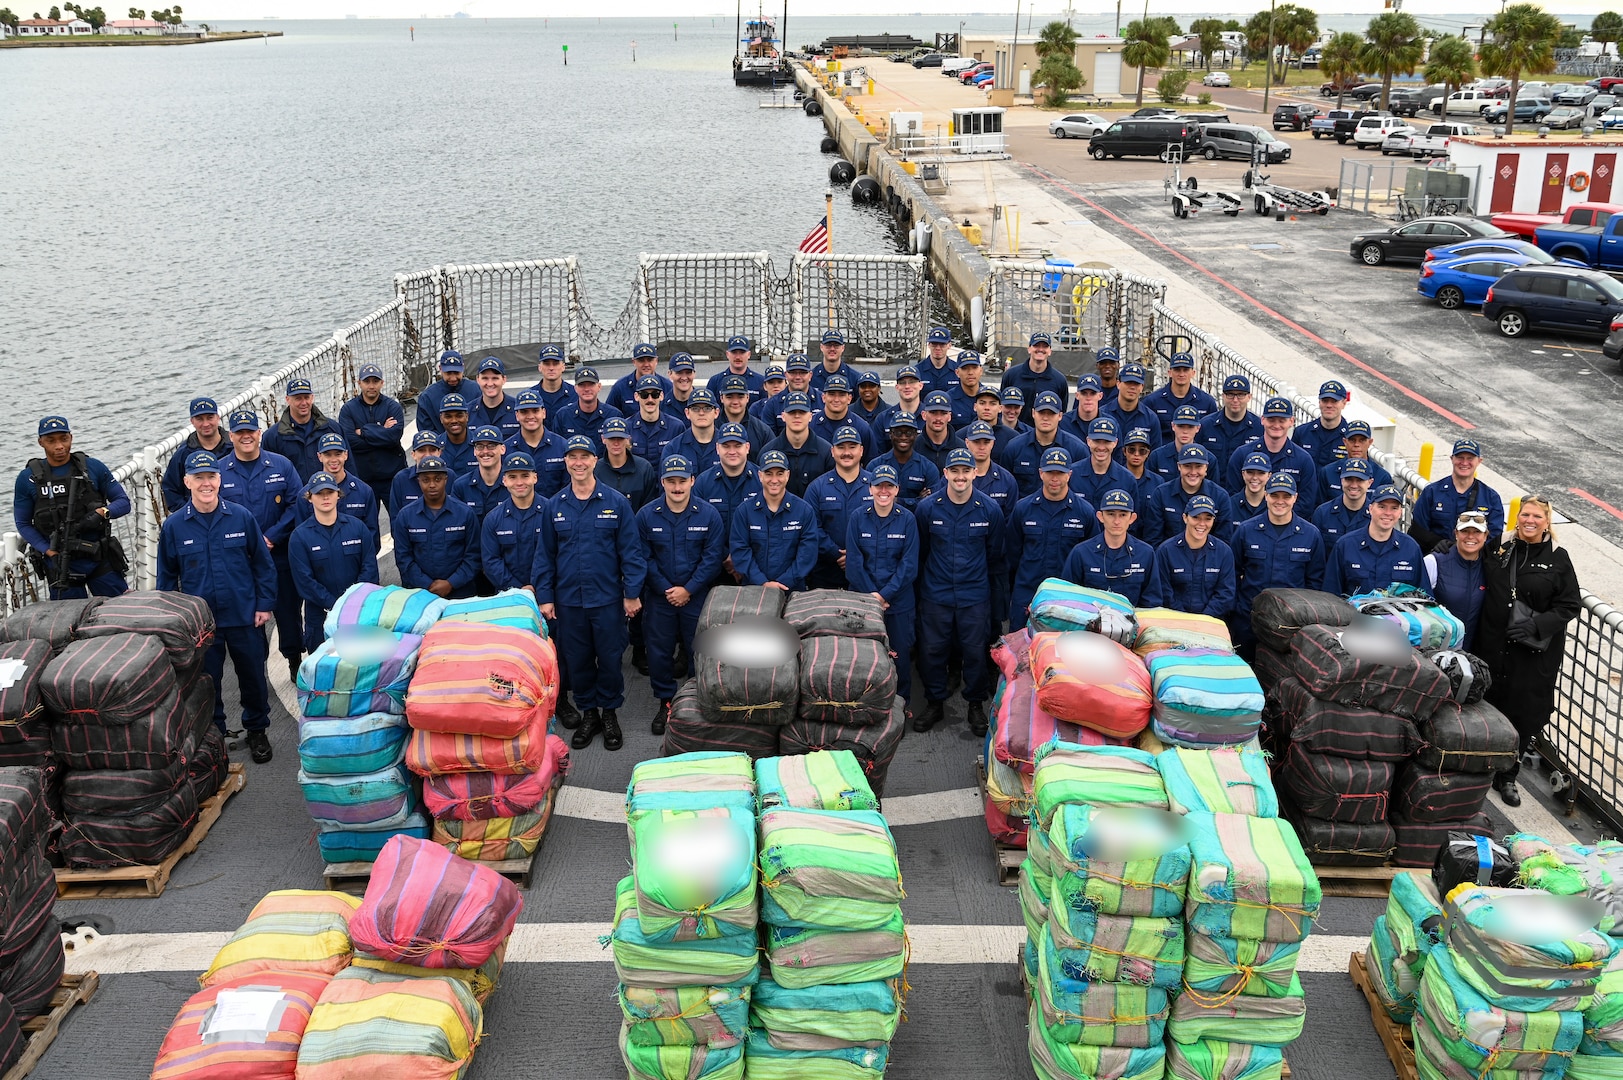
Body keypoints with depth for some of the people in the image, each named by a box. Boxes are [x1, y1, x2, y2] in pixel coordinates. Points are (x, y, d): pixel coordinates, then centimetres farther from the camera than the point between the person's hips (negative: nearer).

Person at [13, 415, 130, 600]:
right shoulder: (28, 479, 0)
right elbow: (23, 524, 3)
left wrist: (102, 512, -16)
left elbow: (123, 502, 6)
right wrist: (50, 552, -10)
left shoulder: (93, 467, 1)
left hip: (100, 558, 1)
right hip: (60, 564, 0)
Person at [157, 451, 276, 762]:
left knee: (253, 676, 12)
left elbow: (263, 564, 1)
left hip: (244, 617, 0)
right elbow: (166, 576, 5)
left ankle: (257, 731, 32)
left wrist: (265, 604, -1)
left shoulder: (242, 517, -7)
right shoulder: (174, 526, -4)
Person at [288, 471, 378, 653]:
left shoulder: (357, 527, 2)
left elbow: (369, 568, -1)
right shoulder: (299, 536, -3)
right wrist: (335, 605, -15)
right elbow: (304, 580, -8)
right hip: (320, 616, -1)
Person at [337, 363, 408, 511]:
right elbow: (349, 441, -13)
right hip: (362, 478, 1)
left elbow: (395, 436, -16)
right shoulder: (348, 409, 0)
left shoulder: (393, 407, -1)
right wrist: (382, 433, -12)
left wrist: (363, 432, -12)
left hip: (392, 476, -1)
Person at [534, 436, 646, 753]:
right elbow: (544, 554, 6)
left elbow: (631, 550, -3)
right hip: (568, 599, 2)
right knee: (577, 659, 10)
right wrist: (544, 596, 2)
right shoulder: (554, 506, 3)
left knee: (610, 658, 6)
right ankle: (588, 713, 26)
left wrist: (632, 593, -7)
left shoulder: (616, 502, -4)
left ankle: (609, 713, 23)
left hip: (608, 597, -2)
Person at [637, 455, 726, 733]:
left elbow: (712, 557, -7)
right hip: (659, 596, 1)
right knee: (659, 651, 6)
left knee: (698, 650, 6)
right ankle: (665, 702, 22)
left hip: (697, 596, -1)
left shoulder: (708, 514, -7)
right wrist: (665, 589, -11)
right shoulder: (646, 515, -5)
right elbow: (644, 558, -3)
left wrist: (688, 590, -13)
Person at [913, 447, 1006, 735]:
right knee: (933, 650, 7)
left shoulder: (989, 510, -4)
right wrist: (919, 587, 9)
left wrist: (999, 590, 9)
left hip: (975, 595, 0)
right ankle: (934, 703, 24)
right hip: (935, 595, 0)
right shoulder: (927, 507, -5)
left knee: (975, 652, 5)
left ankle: (976, 705, 23)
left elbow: (996, 556, 7)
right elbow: (919, 552, 6)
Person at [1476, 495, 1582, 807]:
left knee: (1525, 713, 4)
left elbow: (1571, 605, -4)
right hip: (1494, 646, 2)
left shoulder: (1558, 558, -3)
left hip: (1536, 652, -2)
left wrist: (1536, 624, -16)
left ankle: (1507, 776, 21)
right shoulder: (1500, 551, 4)